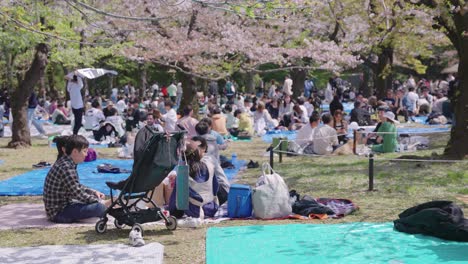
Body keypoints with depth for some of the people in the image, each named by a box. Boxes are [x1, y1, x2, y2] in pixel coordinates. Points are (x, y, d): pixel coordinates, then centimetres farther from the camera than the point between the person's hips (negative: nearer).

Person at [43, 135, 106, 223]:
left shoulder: (64, 162, 8)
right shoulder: (66, 168, -24)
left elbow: (78, 187, 19)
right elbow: (78, 194, -20)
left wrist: (94, 192, 9)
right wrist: (98, 200, -8)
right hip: (58, 213, -10)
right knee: (100, 207, -24)